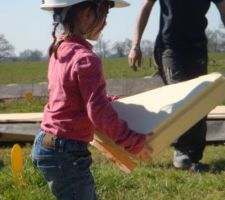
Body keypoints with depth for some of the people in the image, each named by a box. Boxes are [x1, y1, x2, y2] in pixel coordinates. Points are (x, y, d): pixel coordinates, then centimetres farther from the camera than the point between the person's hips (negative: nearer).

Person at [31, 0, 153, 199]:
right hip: (66, 152, -9)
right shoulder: (86, 59, -20)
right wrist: (135, 142, -17)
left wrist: (112, 101, 23)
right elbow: (100, 113, -23)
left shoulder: (59, 50, 7)